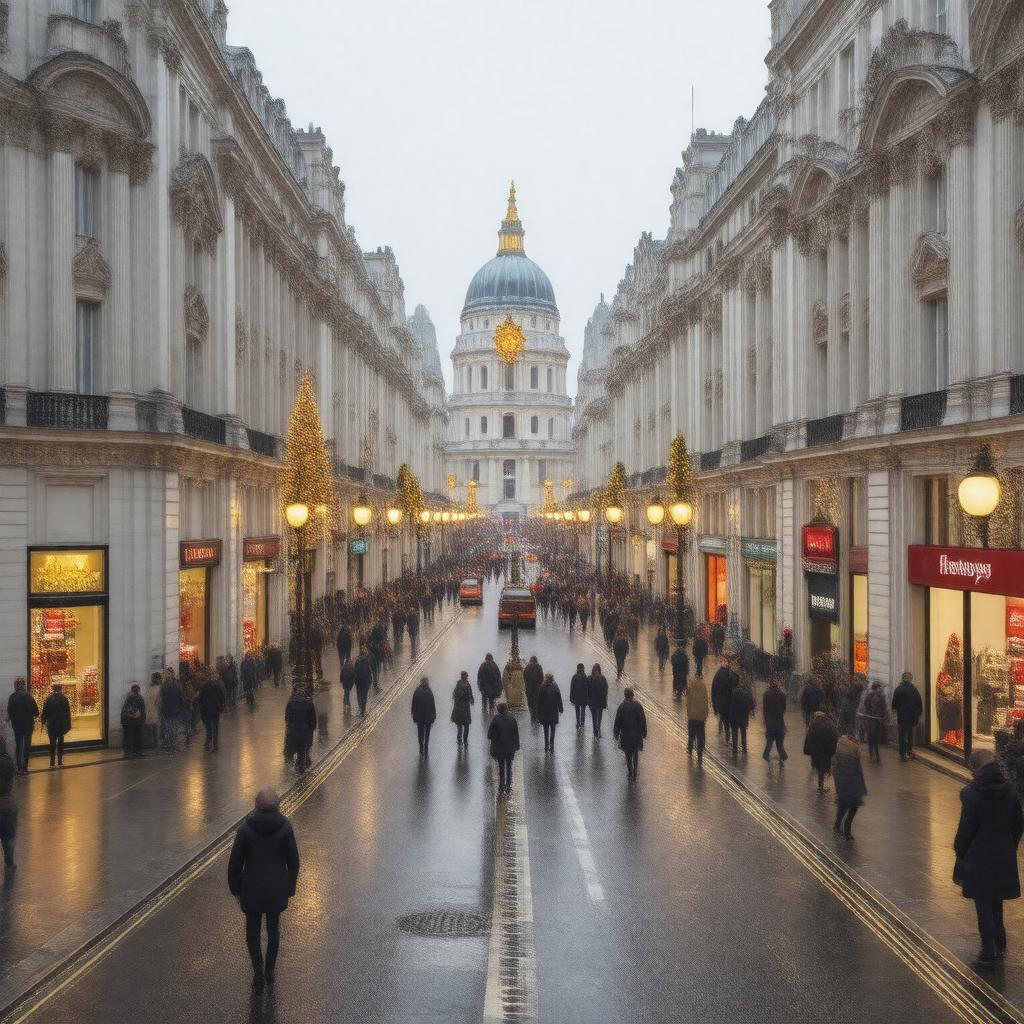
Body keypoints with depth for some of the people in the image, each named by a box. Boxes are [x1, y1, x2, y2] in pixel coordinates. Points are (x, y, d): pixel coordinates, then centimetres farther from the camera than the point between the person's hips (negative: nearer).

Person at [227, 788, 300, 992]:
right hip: (277, 890, 1)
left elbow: (235, 863, -9)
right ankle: (270, 971, 31)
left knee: (253, 931, 17)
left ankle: (259, 972, 7)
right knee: (273, 929, 21)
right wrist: (290, 889, 8)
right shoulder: (285, 827, -13)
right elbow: (293, 862, -6)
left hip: (252, 890, -1)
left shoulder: (246, 828, -15)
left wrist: (235, 889, 6)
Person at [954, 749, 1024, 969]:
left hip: (979, 857, -5)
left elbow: (966, 828, -14)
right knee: (996, 902, 21)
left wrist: (959, 852, -1)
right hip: (1004, 857, 5)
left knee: (983, 905, 4)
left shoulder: (971, 794, -18)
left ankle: (988, 953, 6)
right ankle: (1000, 945, 29)